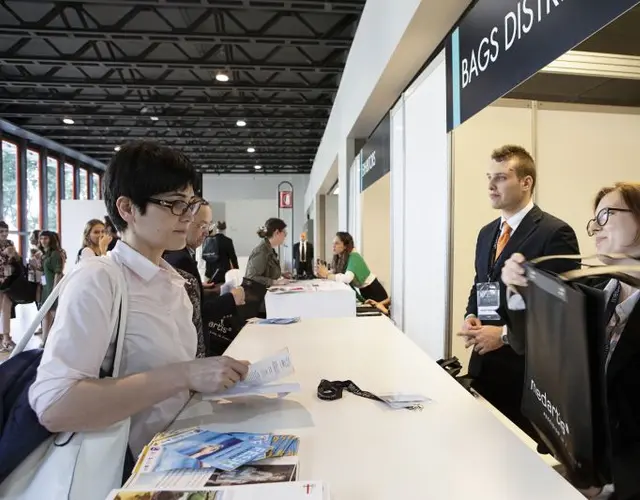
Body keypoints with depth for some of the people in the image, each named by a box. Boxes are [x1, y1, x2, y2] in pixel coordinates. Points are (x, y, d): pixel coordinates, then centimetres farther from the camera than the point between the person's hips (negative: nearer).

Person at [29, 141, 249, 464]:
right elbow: (53, 407, -24)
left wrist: (216, 374, -5)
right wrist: (184, 376, -27)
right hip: (134, 470, -6)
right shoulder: (96, 281, -15)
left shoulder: (171, 281, 7)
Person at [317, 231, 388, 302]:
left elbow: (347, 278, -41)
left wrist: (327, 275, -35)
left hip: (374, 291, -8)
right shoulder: (340, 257, -4)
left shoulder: (354, 257, -28)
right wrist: (325, 273, -25)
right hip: (363, 291, 8)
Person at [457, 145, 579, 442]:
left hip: (525, 365, -6)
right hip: (484, 361, 6)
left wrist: (507, 334, -18)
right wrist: (471, 317, -1)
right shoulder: (487, 233, 11)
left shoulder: (555, 233, -12)